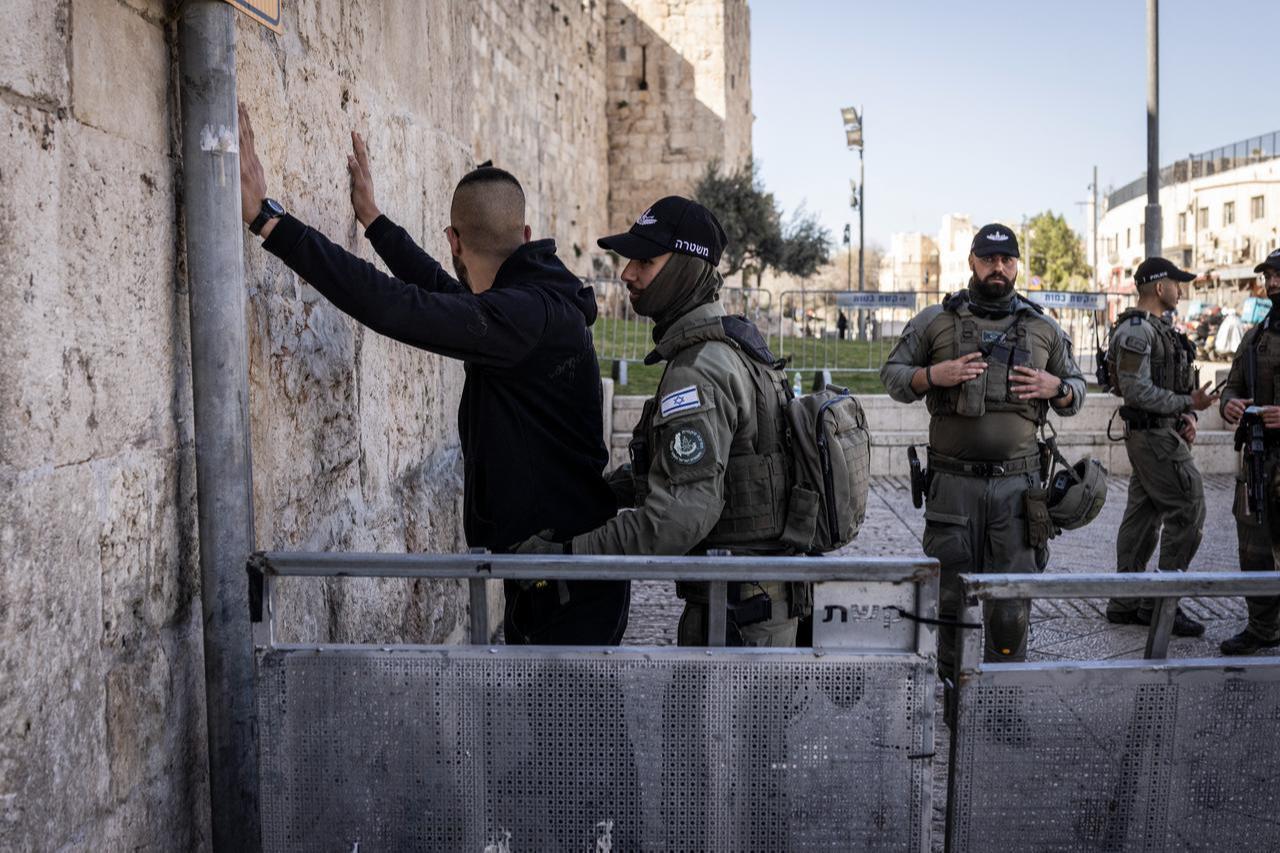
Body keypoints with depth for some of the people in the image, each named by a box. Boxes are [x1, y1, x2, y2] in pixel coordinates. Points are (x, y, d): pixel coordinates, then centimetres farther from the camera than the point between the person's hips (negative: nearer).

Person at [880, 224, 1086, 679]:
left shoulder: (1044, 328, 11)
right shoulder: (935, 321, 6)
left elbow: (1077, 390, 19)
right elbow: (892, 374, 8)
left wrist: (1056, 388, -4)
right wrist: (933, 376, -11)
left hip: (1017, 485, 1)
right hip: (953, 483, -1)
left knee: (1011, 605, 2)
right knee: (952, 596, 7)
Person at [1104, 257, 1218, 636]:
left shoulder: (1156, 328, 17)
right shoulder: (1136, 330, -15)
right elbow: (1136, 389, -22)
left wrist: (1186, 416, 7)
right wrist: (1187, 404, -20)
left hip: (1158, 435, 10)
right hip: (1155, 437, -10)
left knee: (1142, 516, 10)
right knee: (1187, 510, -8)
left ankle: (1125, 604, 15)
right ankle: (1161, 602, -3)